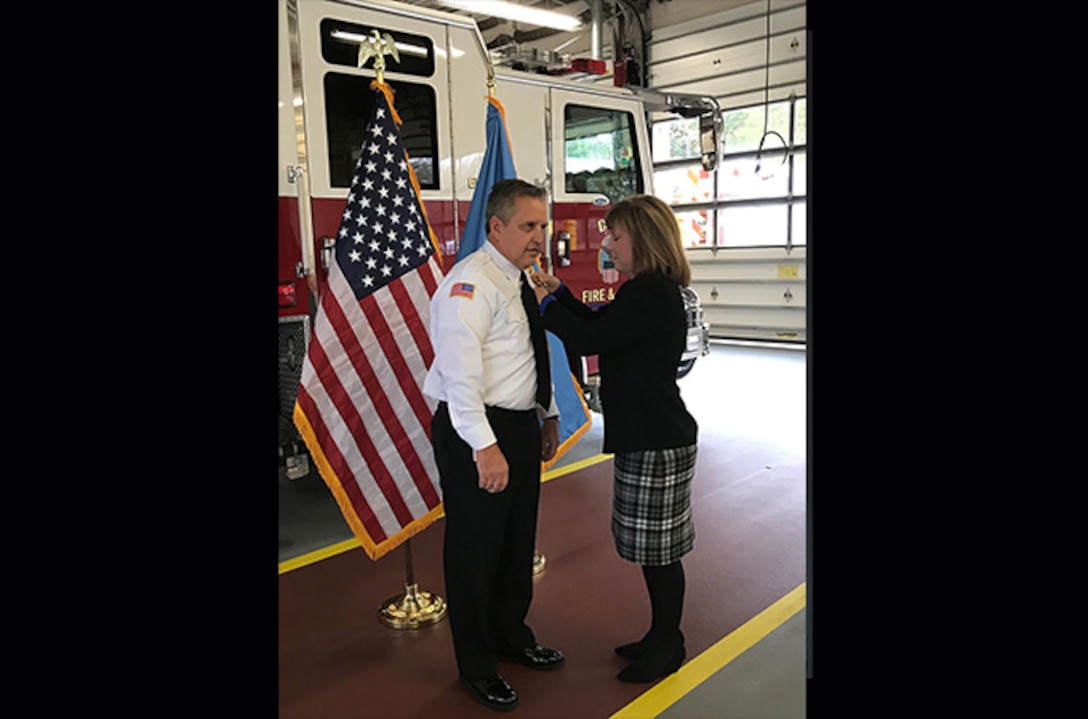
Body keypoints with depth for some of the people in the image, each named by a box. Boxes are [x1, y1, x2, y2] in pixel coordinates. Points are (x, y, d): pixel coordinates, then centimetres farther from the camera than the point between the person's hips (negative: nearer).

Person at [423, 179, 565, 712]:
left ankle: (512, 637, 42)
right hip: (476, 433, -9)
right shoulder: (470, 284, -17)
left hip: (520, 427, 9)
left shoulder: (520, 281, 13)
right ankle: (476, 667, 25)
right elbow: (460, 371, -25)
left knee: (518, 542, 21)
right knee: (475, 548, 5)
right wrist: (485, 447, -29)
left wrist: (548, 414, 22)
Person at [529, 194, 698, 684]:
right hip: (645, 435, 10)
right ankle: (662, 637, 34)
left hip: (656, 441, -10)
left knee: (658, 549, 5)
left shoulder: (652, 295, -20)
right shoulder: (648, 290, 12)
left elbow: (589, 340, -20)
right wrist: (558, 291, 12)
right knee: (651, 547, 19)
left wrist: (545, 304, -7)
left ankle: (667, 648, 23)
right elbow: (599, 324, 22)